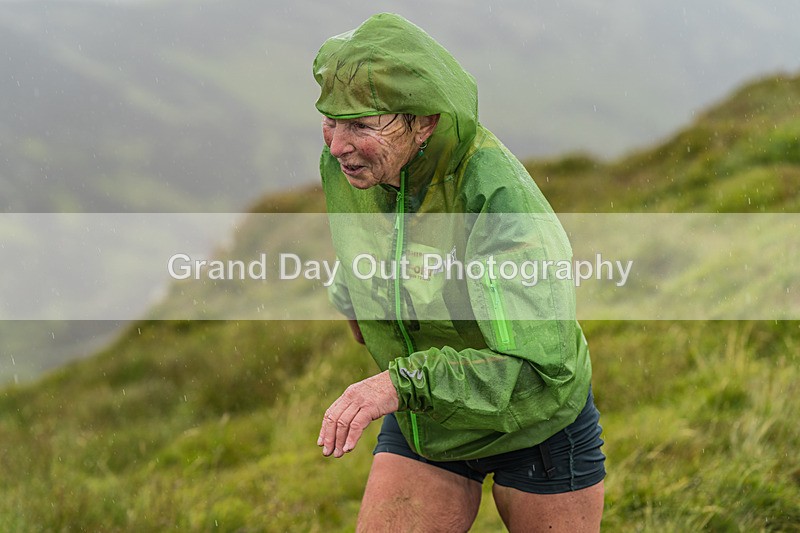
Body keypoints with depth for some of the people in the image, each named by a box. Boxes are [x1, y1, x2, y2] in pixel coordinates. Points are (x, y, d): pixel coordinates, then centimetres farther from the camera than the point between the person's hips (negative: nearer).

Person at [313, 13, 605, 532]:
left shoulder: (500, 195, -34)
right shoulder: (344, 168, -16)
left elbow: (542, 369, -40)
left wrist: (401, 381, -49)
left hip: (535, 426, -4)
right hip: (421, 426, 4)